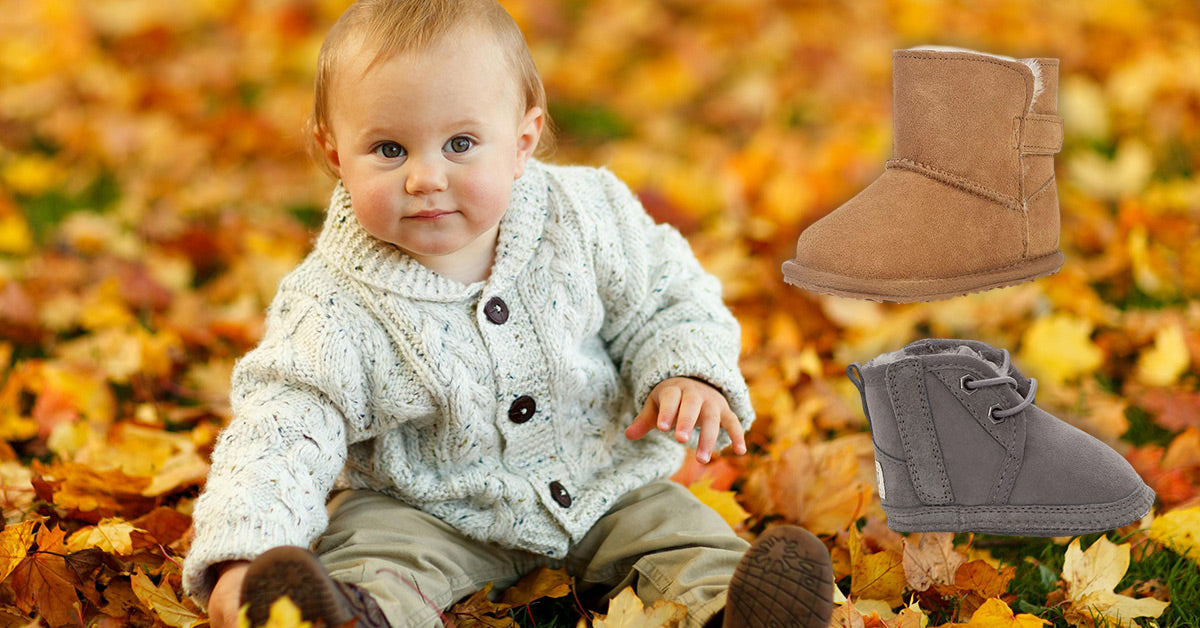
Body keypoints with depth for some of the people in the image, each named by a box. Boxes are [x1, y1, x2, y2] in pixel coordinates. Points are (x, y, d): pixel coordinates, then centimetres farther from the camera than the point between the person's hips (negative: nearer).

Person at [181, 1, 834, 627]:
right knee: (370, 540, -28)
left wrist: (689, 374, -19)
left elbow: (664, 298, 3)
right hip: (429, 509, -3)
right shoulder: (334, 308, -21)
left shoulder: (584, 218, -13)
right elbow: (279, 431, -26)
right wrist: (240, 554, -43)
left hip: (601, 487, 3)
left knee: (670, 520, -16)